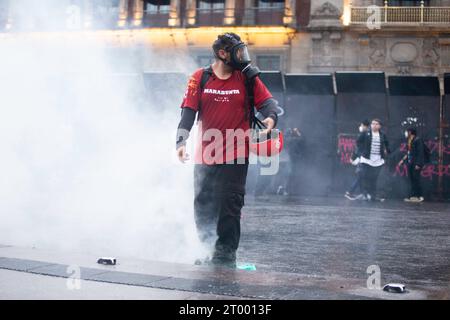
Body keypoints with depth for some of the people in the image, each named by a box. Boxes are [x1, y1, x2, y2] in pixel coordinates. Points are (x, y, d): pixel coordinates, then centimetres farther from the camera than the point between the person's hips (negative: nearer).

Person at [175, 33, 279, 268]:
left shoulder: (247, 78, 3)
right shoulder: (200, 78, 3)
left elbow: (267, 101, 1)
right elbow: (188, 112, -1)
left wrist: (271, 117, -22)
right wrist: (181, 142, -12)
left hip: (236, 155, -2)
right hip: (205, 155, 2)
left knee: (230, 205, -6)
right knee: (202, 206, 9)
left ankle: (225, 255, 3)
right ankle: (210, 250, 26)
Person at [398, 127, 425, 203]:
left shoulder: (418, 140, -10)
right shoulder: (408, 141, 15)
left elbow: (420, 153, -15)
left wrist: (418, 164, -20)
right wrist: (403, 160, 20)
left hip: (416, 164, -8)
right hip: (410, 163, 8)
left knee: (416, 179, -7)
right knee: (412, 180, 7)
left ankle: (420, 196, 0)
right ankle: (413, 196, 10)